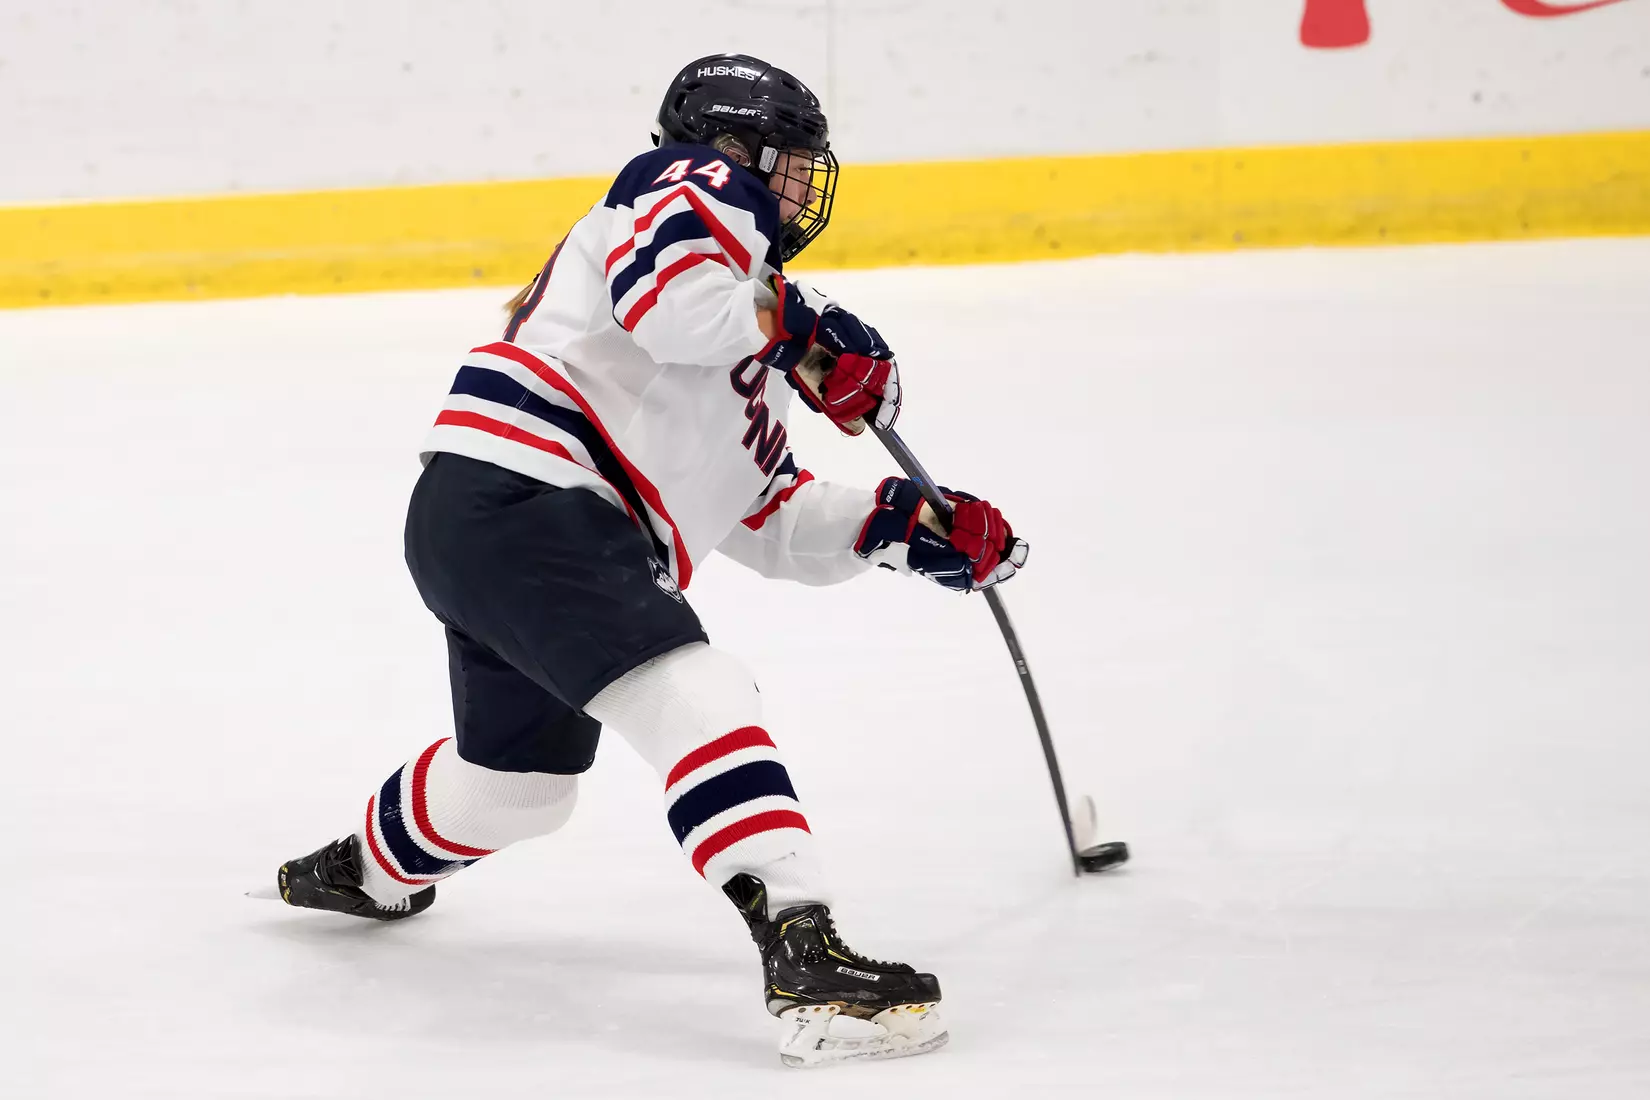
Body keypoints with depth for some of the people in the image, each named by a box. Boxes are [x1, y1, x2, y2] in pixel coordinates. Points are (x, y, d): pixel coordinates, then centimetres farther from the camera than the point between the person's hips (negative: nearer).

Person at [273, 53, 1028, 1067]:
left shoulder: (747, 351, 29)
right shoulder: (702, 186, 2)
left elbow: (772, 520, 26)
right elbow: (668, 290, -21)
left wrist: (900, 525, 14)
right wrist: (807, 338, -10)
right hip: (518, 497, -11)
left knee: (521, 784, 29)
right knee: (693, 702, -23)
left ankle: (368, 870, 55)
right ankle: (802, 950, -35)